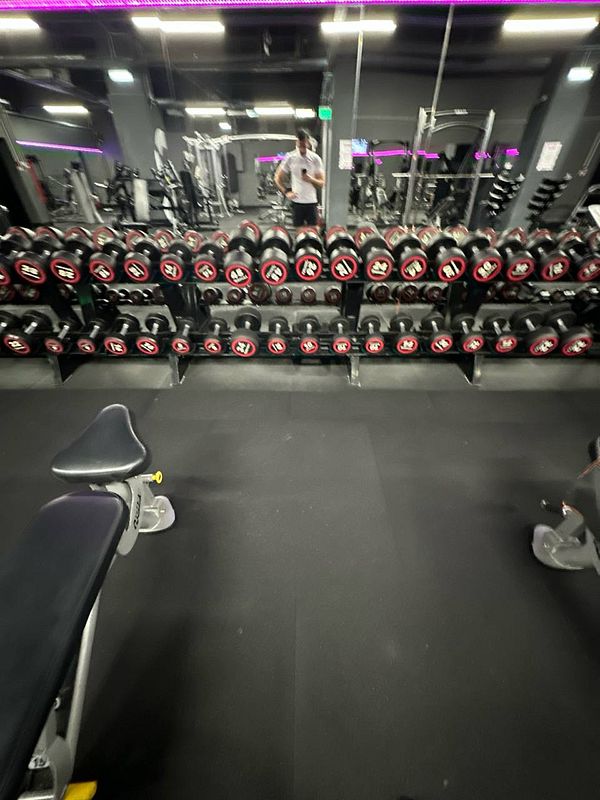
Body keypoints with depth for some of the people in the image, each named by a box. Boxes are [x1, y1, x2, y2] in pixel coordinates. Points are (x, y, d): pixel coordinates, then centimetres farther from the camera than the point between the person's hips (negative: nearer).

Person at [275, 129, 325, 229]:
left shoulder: (315, 158, 3)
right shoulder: (290, 158, 2)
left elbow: (322, 183, 2)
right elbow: (278, 177, 8)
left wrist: (311, 179, -16)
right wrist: (286, 192, -3)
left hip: (311, 201, 1)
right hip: (296, 201, 0)